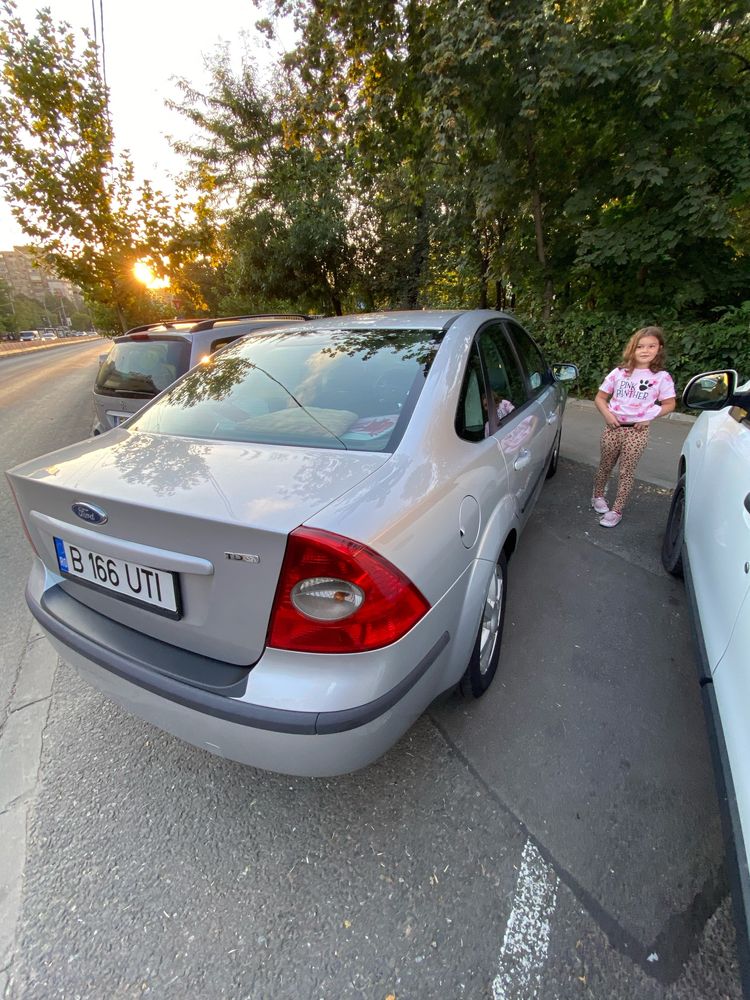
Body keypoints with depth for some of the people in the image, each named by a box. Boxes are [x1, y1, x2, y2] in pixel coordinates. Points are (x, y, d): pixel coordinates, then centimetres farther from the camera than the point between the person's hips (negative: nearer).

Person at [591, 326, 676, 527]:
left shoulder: (662, 377, -3)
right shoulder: (619, 373, 0)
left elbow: (669, 404, 6)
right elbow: (600, 398, 6)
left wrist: (650, 417, -8)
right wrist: (607, 414, -10)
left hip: (637, 431, -1)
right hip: (613, 428, 2)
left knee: (626, 472, 3)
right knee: (605, 466, 14)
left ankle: (617, 511, 12)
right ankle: (598, 496, 37)